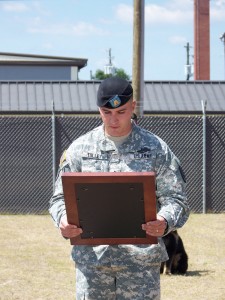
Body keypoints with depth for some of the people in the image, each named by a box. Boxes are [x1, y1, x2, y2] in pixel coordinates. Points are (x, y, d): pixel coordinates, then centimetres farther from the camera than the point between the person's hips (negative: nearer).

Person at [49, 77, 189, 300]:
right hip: (91, 255, 1)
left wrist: (165, 222, -21)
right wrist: (63, 221, -13)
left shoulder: (156, 148, 5)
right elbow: (61, 197, 11)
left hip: (142, 258, -1)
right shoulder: (80, 148, 9)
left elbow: (175, 199, 2)